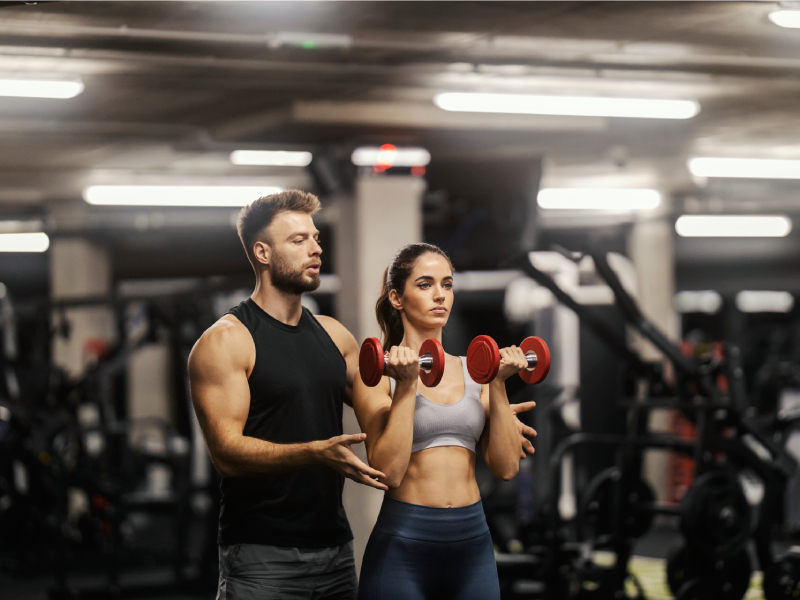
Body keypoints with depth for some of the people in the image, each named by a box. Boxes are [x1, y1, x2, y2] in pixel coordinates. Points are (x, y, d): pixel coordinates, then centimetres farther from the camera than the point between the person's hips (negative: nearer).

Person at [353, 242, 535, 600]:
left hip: (473, 543, 4)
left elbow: (506, 467, 2)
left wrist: (497, 386, -3)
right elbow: (388, 472, -14)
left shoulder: (475, 371, 10)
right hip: (403, 546, -4)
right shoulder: (379, 375, -2)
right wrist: (406, 387, -16)